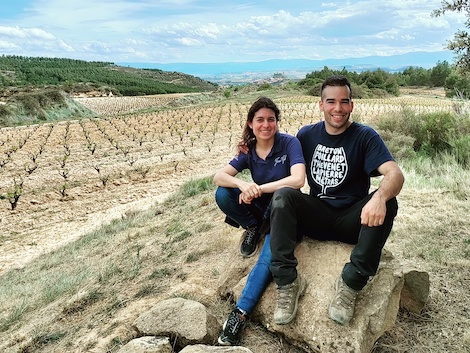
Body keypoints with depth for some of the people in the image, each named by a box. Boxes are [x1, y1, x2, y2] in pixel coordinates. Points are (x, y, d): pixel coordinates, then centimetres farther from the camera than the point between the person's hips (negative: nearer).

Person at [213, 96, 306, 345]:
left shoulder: (289, 143, -14)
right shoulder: (249, 151, -3)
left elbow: (298, 180, -29)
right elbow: (218, 177, -14)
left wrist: (258, 189, -28)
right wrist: (244, 185, -35)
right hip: (261, 208, 4)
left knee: (269, 256, -30)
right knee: (223, 194, -20)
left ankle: (240, 313, -23)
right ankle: (253, 228, 2)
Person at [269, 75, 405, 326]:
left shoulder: (365, 136, -6)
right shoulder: (307, 134, 5)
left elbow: (395, 174, -20)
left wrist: (380, 197, -43)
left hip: (352, 220, -1)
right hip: (316, 216, 2)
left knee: (387, 204, -29)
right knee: (283, 195, -25)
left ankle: (351, 282, -26)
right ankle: (287, 281, -25)